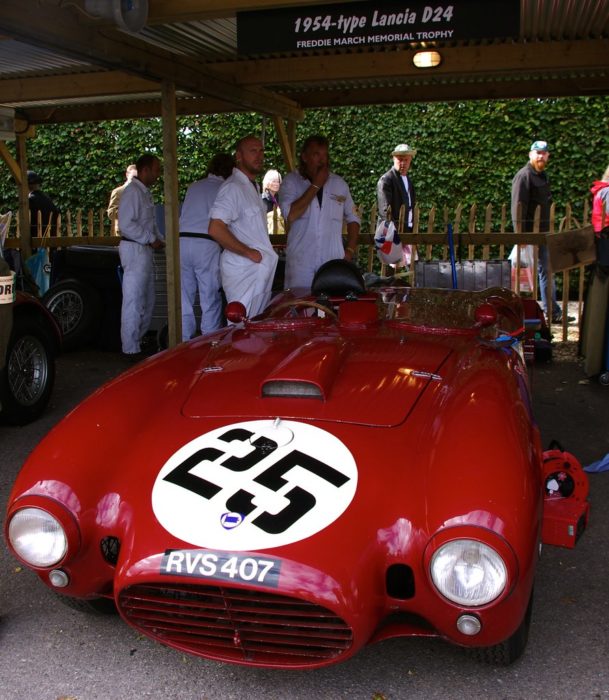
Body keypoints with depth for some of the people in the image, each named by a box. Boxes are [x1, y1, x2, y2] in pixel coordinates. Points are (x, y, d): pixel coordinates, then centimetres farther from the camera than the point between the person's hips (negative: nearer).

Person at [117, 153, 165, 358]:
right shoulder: (132, 191, -14)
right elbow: (126, 225, -22)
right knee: (134, 301, -5)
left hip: (145, 249, 10)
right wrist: (151, 239, -17)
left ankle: (138, 339, 29)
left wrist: (159, 239, 8)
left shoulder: (145, 192, 16)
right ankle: (131, 349, 1)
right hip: (134, 250, -10)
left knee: (147, 300, 17)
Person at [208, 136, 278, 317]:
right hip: (244, 272, -10)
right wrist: (249, 253, -18)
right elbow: (216, 229, -24)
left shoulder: (252, 188, 18)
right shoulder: (233, 188, -13)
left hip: (260, 271, 10)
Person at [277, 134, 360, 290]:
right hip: (300, 262, -2)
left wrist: (350, 250, 7)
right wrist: (315, 186, -11)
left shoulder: (339, 183, 10)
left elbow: (352, 218, 19)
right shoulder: (290, 182, 0)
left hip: (334, 260, 3)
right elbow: (291, 215, -16)